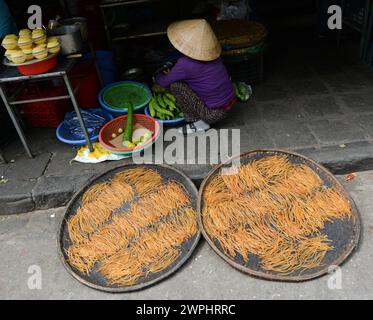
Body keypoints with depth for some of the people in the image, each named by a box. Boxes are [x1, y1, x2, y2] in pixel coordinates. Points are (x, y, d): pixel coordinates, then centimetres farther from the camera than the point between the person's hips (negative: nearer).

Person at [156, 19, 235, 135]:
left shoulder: (185, 64, -22)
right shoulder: (212, 53, -1)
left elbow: (164, 82, -4)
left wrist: (158, 76, 17)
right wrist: (173, 73, 20)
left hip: (214, 114, -8)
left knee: (175, 85, -10)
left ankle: (198, 123, -1)